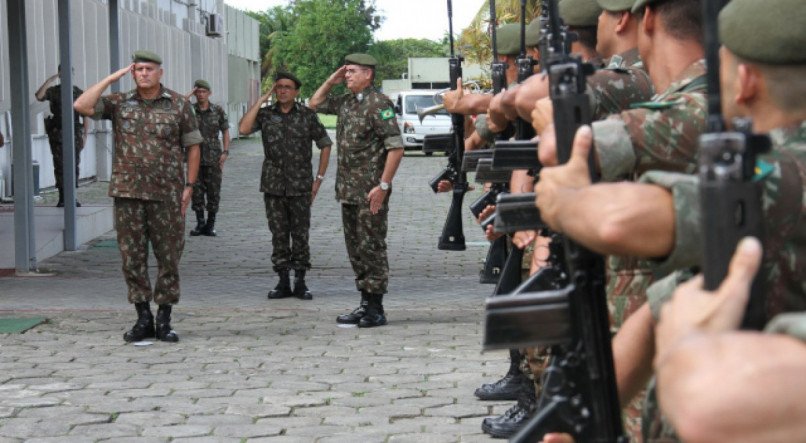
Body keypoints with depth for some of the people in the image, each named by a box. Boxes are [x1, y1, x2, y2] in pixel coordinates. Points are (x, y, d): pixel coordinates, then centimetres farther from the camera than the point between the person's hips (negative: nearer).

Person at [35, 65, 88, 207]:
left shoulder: (78, 93, 6)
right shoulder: (53, 91, 6)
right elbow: (39, 96, -14)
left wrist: (85, 134, -1)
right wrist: (49, 80, -16)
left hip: (74, 133, 0)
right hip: (57, 133, 0)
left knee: (74, 165, 0)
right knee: (60, 166, -2)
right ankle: (62, 198, 1)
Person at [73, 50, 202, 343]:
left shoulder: (178, 105, 3)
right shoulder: (120, 103, 7)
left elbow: (193, 146, 6)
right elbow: (81, 106, -6)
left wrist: (189, 185, -2)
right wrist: (111, 79, -3)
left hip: (167, 195, -1)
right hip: (128, 194, 2)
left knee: (169, 257, 2)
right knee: (132, 257, 4)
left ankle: (164, 320, 12)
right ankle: (143, 319, 14)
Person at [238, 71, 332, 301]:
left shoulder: (307, 115, 1)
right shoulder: (265, 114, 3)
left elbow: (325, 145, 7)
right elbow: (244, 128, -15)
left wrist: (319, 178, 1)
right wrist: (262, 99, -10)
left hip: (301, 187, -1)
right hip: (273, 186, 1)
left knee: (300, 234, 2)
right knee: (279, 235, 6)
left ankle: (300, 283, 9)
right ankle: (283, 282, 13)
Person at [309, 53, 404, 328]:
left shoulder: (378, 104, -12)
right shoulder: (345, 102, 13)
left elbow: (396, 147, -17)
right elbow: (315, 103, 29)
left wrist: (383, 186, -21)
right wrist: (331, 81, 13)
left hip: (370, 192, -9)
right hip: (348, 190, 9)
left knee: (371, 248, -4)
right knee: (355, 248, 11)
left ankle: (376, 310, 0)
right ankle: (365, 304, 18)